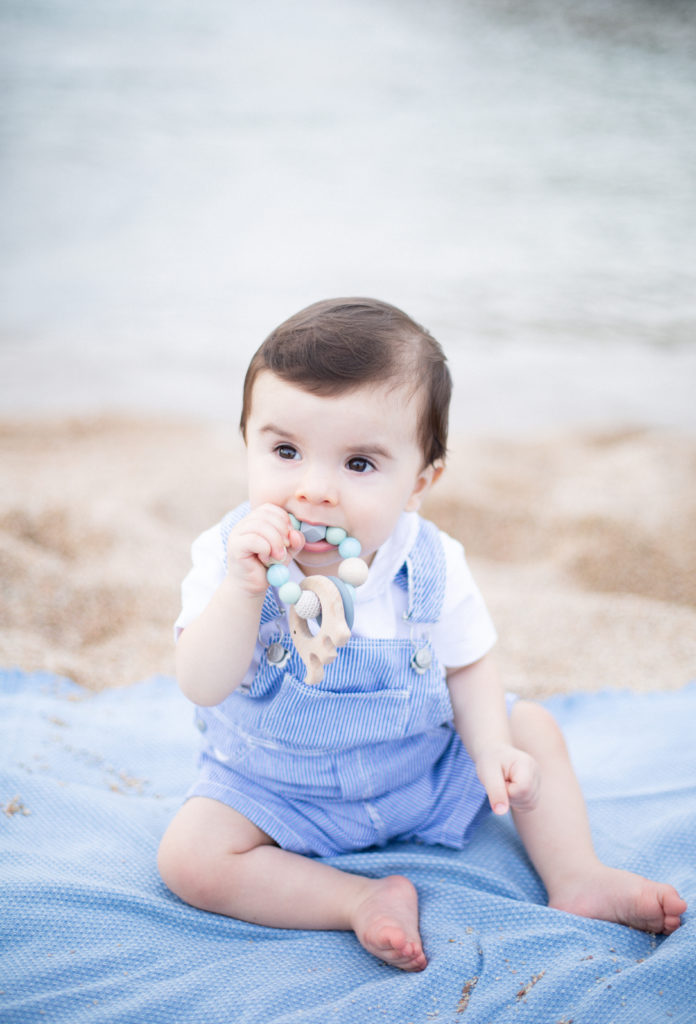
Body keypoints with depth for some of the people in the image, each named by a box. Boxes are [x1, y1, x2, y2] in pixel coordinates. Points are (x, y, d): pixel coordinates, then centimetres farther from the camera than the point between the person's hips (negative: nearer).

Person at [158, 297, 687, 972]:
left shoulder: (431, 567, -17)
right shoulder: (229, 558, -23)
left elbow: (466, 667, -2)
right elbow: (204, 687, -31)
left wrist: (490, 748, -20)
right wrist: (243, 587, -45)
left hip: (424, 770, 2)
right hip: (275, 785, -2)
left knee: (531, 726, 0)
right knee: (189, 857, -23)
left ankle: (576, 879, 8)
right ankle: (366, 900, -18)